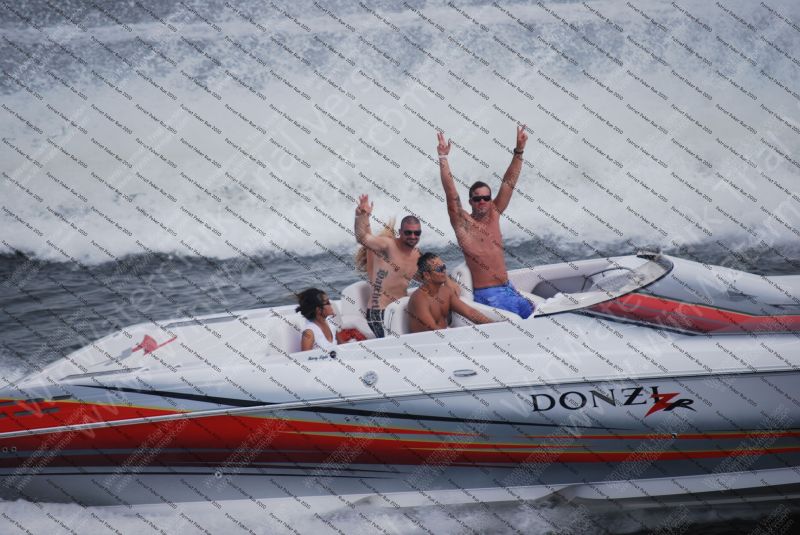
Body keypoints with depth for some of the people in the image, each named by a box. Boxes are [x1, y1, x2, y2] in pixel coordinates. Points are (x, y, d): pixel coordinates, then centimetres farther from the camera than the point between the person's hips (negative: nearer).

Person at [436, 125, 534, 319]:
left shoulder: (493, 214, 10)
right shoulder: (462, 222, -4)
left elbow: (508, 183, 8)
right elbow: (450, 192, -15)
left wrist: (519, 151, 2)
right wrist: (443, 159, -21)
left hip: (508, 289, 7)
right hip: (487, 295, -7)